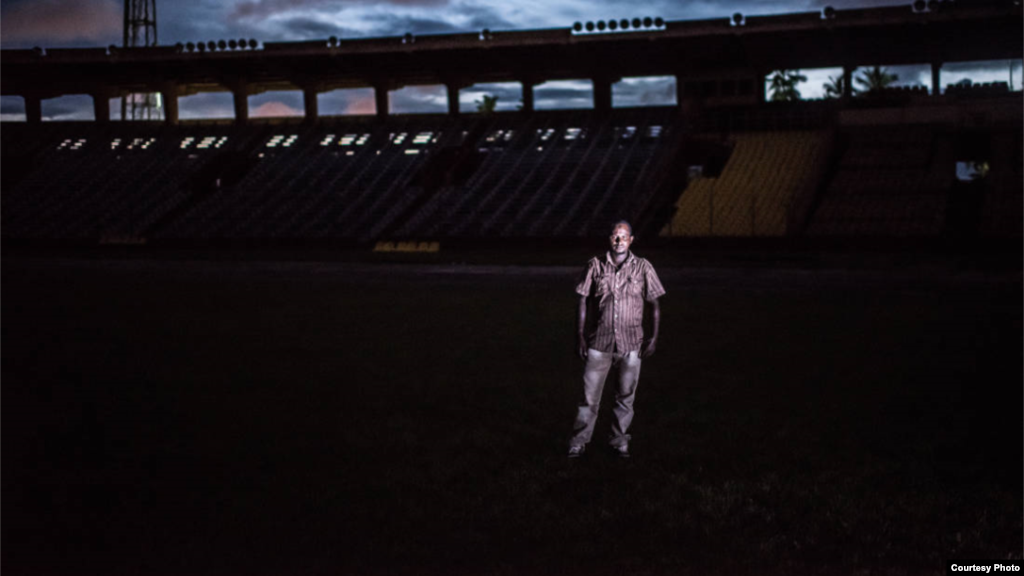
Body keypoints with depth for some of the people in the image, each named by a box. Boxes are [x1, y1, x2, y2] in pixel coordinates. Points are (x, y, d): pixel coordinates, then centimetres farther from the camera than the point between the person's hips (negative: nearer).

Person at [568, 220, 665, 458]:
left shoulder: (642, 267, -1)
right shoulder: (595, 266, -1)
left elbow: (654, 304, 5)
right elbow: (583, 302, 3)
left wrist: (654, 337, -1)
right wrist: (580, 336, -1)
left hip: (631, 344, 0)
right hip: (599, 341, 0)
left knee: (626, 396, 9)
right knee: (590, 395, 2)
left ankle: (620, 441, 22)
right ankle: (579, 441, 13)